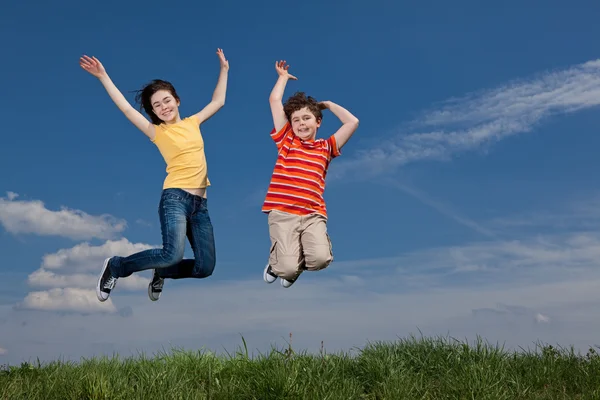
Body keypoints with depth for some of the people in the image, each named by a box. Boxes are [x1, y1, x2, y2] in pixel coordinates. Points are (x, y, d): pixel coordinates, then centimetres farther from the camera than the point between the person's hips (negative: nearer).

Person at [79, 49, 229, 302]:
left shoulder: (192, 123, 15)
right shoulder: (157, 132, 3)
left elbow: (218, 101, 26)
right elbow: (126, 109, -6)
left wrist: (224, 69, 27)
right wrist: (103, 77, -9)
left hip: (201, 202, 5)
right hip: (175, 197, -5)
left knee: (205, 267, -1)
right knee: (173, 253, -27)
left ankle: (161, 273, 27)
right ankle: (114, 266, -4)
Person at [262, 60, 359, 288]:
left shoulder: (326, 148, 17)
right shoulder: (286, 141, 13)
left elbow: (352, 122, 10)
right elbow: (274, 101, 11)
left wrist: (328, 105, 21)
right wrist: (283, 77, 27)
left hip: (313, 215, 2)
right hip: (282, 213, -2)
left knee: (320, 259, -24)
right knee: (288, 269, -19)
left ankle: (297, 260, 13)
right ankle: (278, 260, 21)